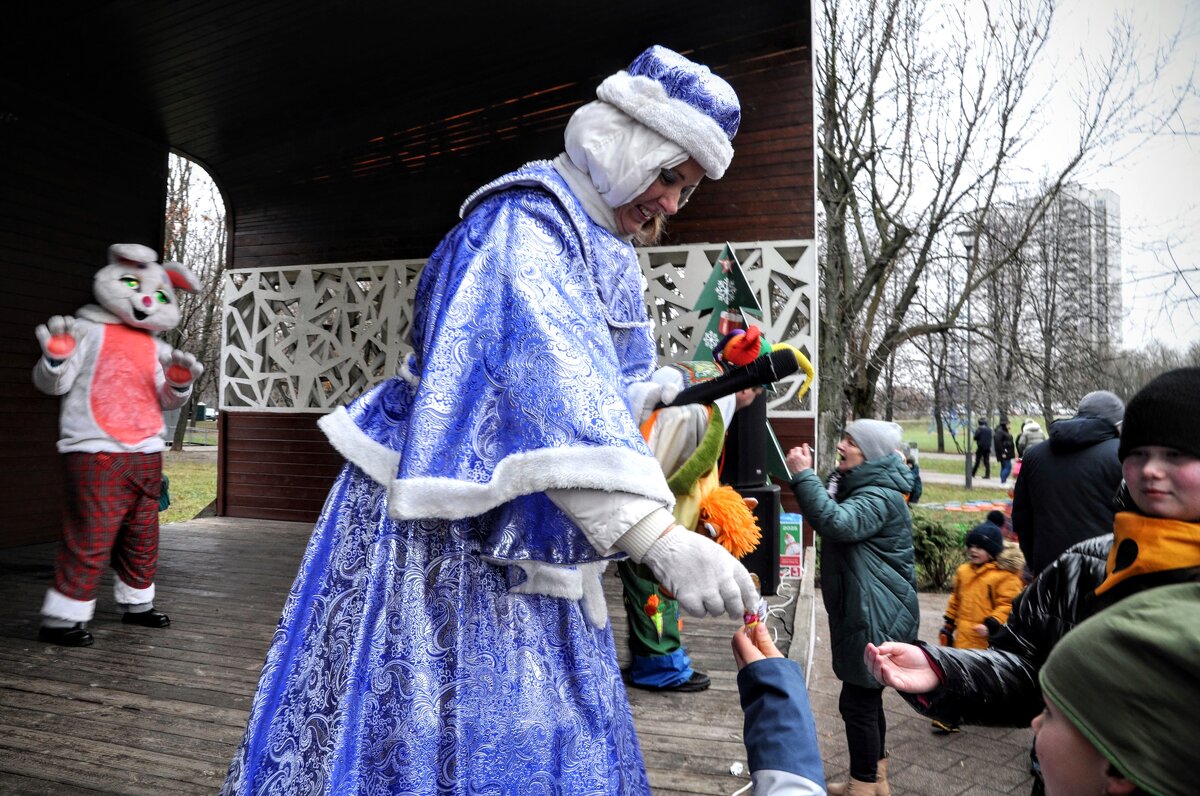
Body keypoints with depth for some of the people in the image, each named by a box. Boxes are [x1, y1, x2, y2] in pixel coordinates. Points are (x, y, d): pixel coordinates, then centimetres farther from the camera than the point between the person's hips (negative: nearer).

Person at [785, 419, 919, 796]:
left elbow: (837, 523, -38)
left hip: (877, 616, -11)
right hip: (865, 612, 11)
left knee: (858, 701, -1)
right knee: (866, 698, 21)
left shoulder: (880, 496, -21)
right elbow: (835, 517, 22)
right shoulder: (862, 488, 13)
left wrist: (803, 475, -34)